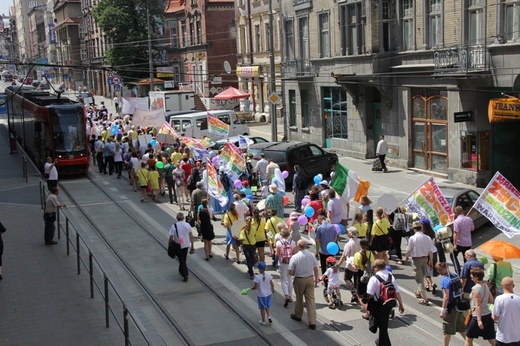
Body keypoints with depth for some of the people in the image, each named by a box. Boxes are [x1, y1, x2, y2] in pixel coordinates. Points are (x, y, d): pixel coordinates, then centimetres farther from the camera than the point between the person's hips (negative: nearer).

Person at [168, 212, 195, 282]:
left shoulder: (174, 226, -17)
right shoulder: (187, 225, -8)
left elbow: (171, 238, -15)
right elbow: (191, 236, -3)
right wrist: (192, 245, 7)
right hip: (186, 245, 3)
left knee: (181, 260, 5)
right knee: (183, 259, 22)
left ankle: (185, 275, -2)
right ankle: (181, 270, 40)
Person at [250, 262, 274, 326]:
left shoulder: (257, 277, -21)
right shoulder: (268, 275, -9)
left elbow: (256, 287, -20)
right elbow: (272, 284, -1)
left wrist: (252, 288, 1)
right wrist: (273, 289, 17)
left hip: (261, 295, -3)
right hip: (268, 294, 3)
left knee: (262, 308, 12)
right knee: (268, 307, 22)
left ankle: (263, 321, 22)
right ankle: (269, 317, 5)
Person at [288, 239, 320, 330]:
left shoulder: (294, 257, -17)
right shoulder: (311, 255, -6)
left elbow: (291, 272, -14)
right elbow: (316, 268, 4)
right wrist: (316, 278, 19)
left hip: (299, 280, -2)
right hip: (310, 279, 2)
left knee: (299, 299, 18)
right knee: (311, 300, 3)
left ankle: (298, 315, 40)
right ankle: (312, 322, 0)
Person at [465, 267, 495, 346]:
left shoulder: (475, 289, -18)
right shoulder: (486, 286, 4)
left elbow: (478, 305, -23)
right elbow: (491, 300, 12)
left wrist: (479, 320, -25)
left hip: (478, 316, -7)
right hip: (488, 316, 7)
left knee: (468, 338, 11)